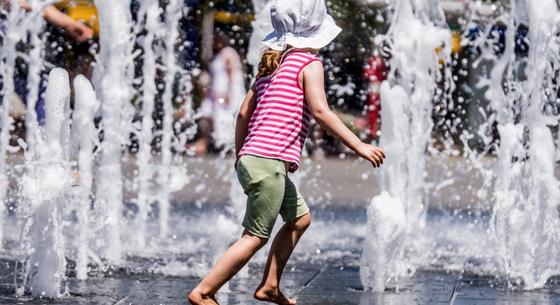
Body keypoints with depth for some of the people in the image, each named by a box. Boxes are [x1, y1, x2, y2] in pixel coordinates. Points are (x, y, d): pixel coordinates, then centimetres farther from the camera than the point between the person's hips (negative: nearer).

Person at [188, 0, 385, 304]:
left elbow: (244, 113, 17)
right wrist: (359, 146, -16)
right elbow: (320, 112, -16)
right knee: (255, 237, -5)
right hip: (269, 163, -9)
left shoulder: (270, 65, 18)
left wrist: (240, 155, 25)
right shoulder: (308, 64, -5)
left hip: (251, 159, 9)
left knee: (300, 218, 22)